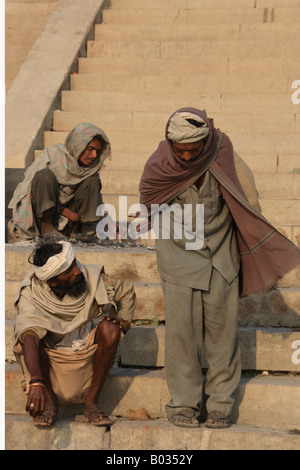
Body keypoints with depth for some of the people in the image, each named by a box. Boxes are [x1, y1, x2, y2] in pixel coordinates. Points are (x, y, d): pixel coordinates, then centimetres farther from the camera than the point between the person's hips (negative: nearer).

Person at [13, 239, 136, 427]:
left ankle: (91, 401, -20)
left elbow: (127, 292, 6)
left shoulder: (91, 278, -14)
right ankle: (49, 401, -20)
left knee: (109, 327, -28)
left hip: (88, 353, 2)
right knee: (28, 335, -30)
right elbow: (29, 337, -39)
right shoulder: (31, 296, -22)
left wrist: (122, 325, -7)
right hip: (51, 359, -1)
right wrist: (36, 383, -53)